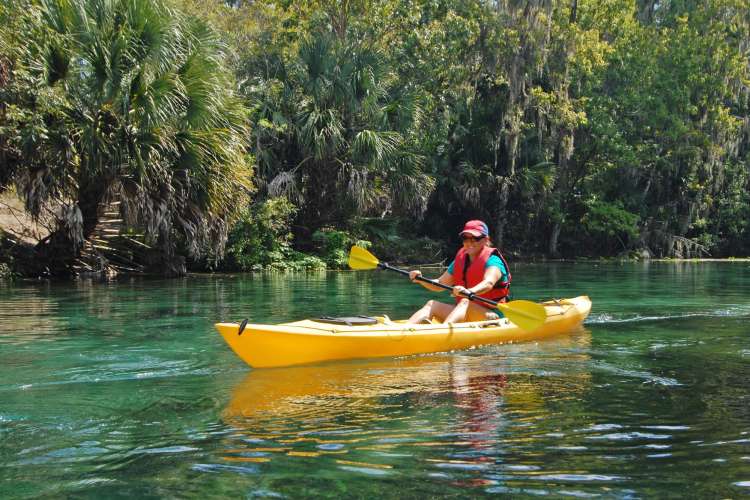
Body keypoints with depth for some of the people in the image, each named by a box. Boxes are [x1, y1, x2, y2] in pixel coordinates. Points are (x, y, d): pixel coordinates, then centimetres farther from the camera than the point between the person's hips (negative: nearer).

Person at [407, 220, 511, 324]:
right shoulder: (459, 261, 13)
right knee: (431, 304, -10)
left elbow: (488, 283, -30)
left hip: (492, 315, -7)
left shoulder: (492, 260, -8)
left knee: (465, 302, -34)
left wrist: (469, 292, -51)